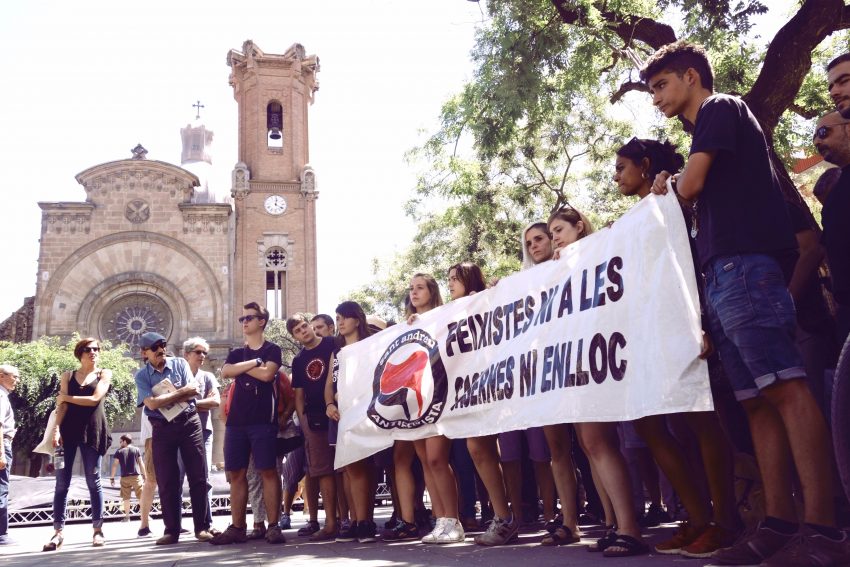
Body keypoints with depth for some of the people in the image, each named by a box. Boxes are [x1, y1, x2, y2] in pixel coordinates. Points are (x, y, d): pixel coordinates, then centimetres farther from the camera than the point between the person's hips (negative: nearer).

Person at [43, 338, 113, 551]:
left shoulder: (104, 374, 8)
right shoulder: (68, 375, 15)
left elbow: (94, 399, -6)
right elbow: (61, 406, 6)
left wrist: (66, 397, 1)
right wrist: (56, 430, -8)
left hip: (92, 430, -2)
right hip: (68, 429, 2)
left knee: (93, 481, 0)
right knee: (62, 482, -3)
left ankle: (98, 530, 6)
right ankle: (58, 532, 0)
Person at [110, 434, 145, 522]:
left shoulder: (119, 452, 4)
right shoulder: (136, 450, 5)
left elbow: (115, 465, 1)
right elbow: (141, 463, 5)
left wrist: (112, 477, 5)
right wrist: (144, 475, 12)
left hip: (125, 477, 0)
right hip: (136, 476, 0)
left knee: (126, 498, 6)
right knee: (141, 496, 3)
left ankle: (127, 516, 6)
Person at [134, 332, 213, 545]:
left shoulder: (179, 364, 4)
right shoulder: (141, 376, 2)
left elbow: (193, 390, -7)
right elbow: (151, 403, -12)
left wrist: (164, 397, -10)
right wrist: (179, 393, -9)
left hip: (189, 423, 0)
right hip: (162, 429, 0)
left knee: (198, 477, 0)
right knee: (167, 482, 2)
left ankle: (202, 527, 7)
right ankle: (171, 530, 12)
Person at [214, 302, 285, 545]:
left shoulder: (272, 349, 6)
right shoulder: (236, 353, 20)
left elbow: (267, 374, -12)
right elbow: (225, 372, 0)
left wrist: (241, 367, 1)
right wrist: (254, 362, -6)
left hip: (263, 420, -5)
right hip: (236, 420, 5)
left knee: (268, 471, -6)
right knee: (237, 473, 4)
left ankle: (273, 526, -4)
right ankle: (237, 527, 9)